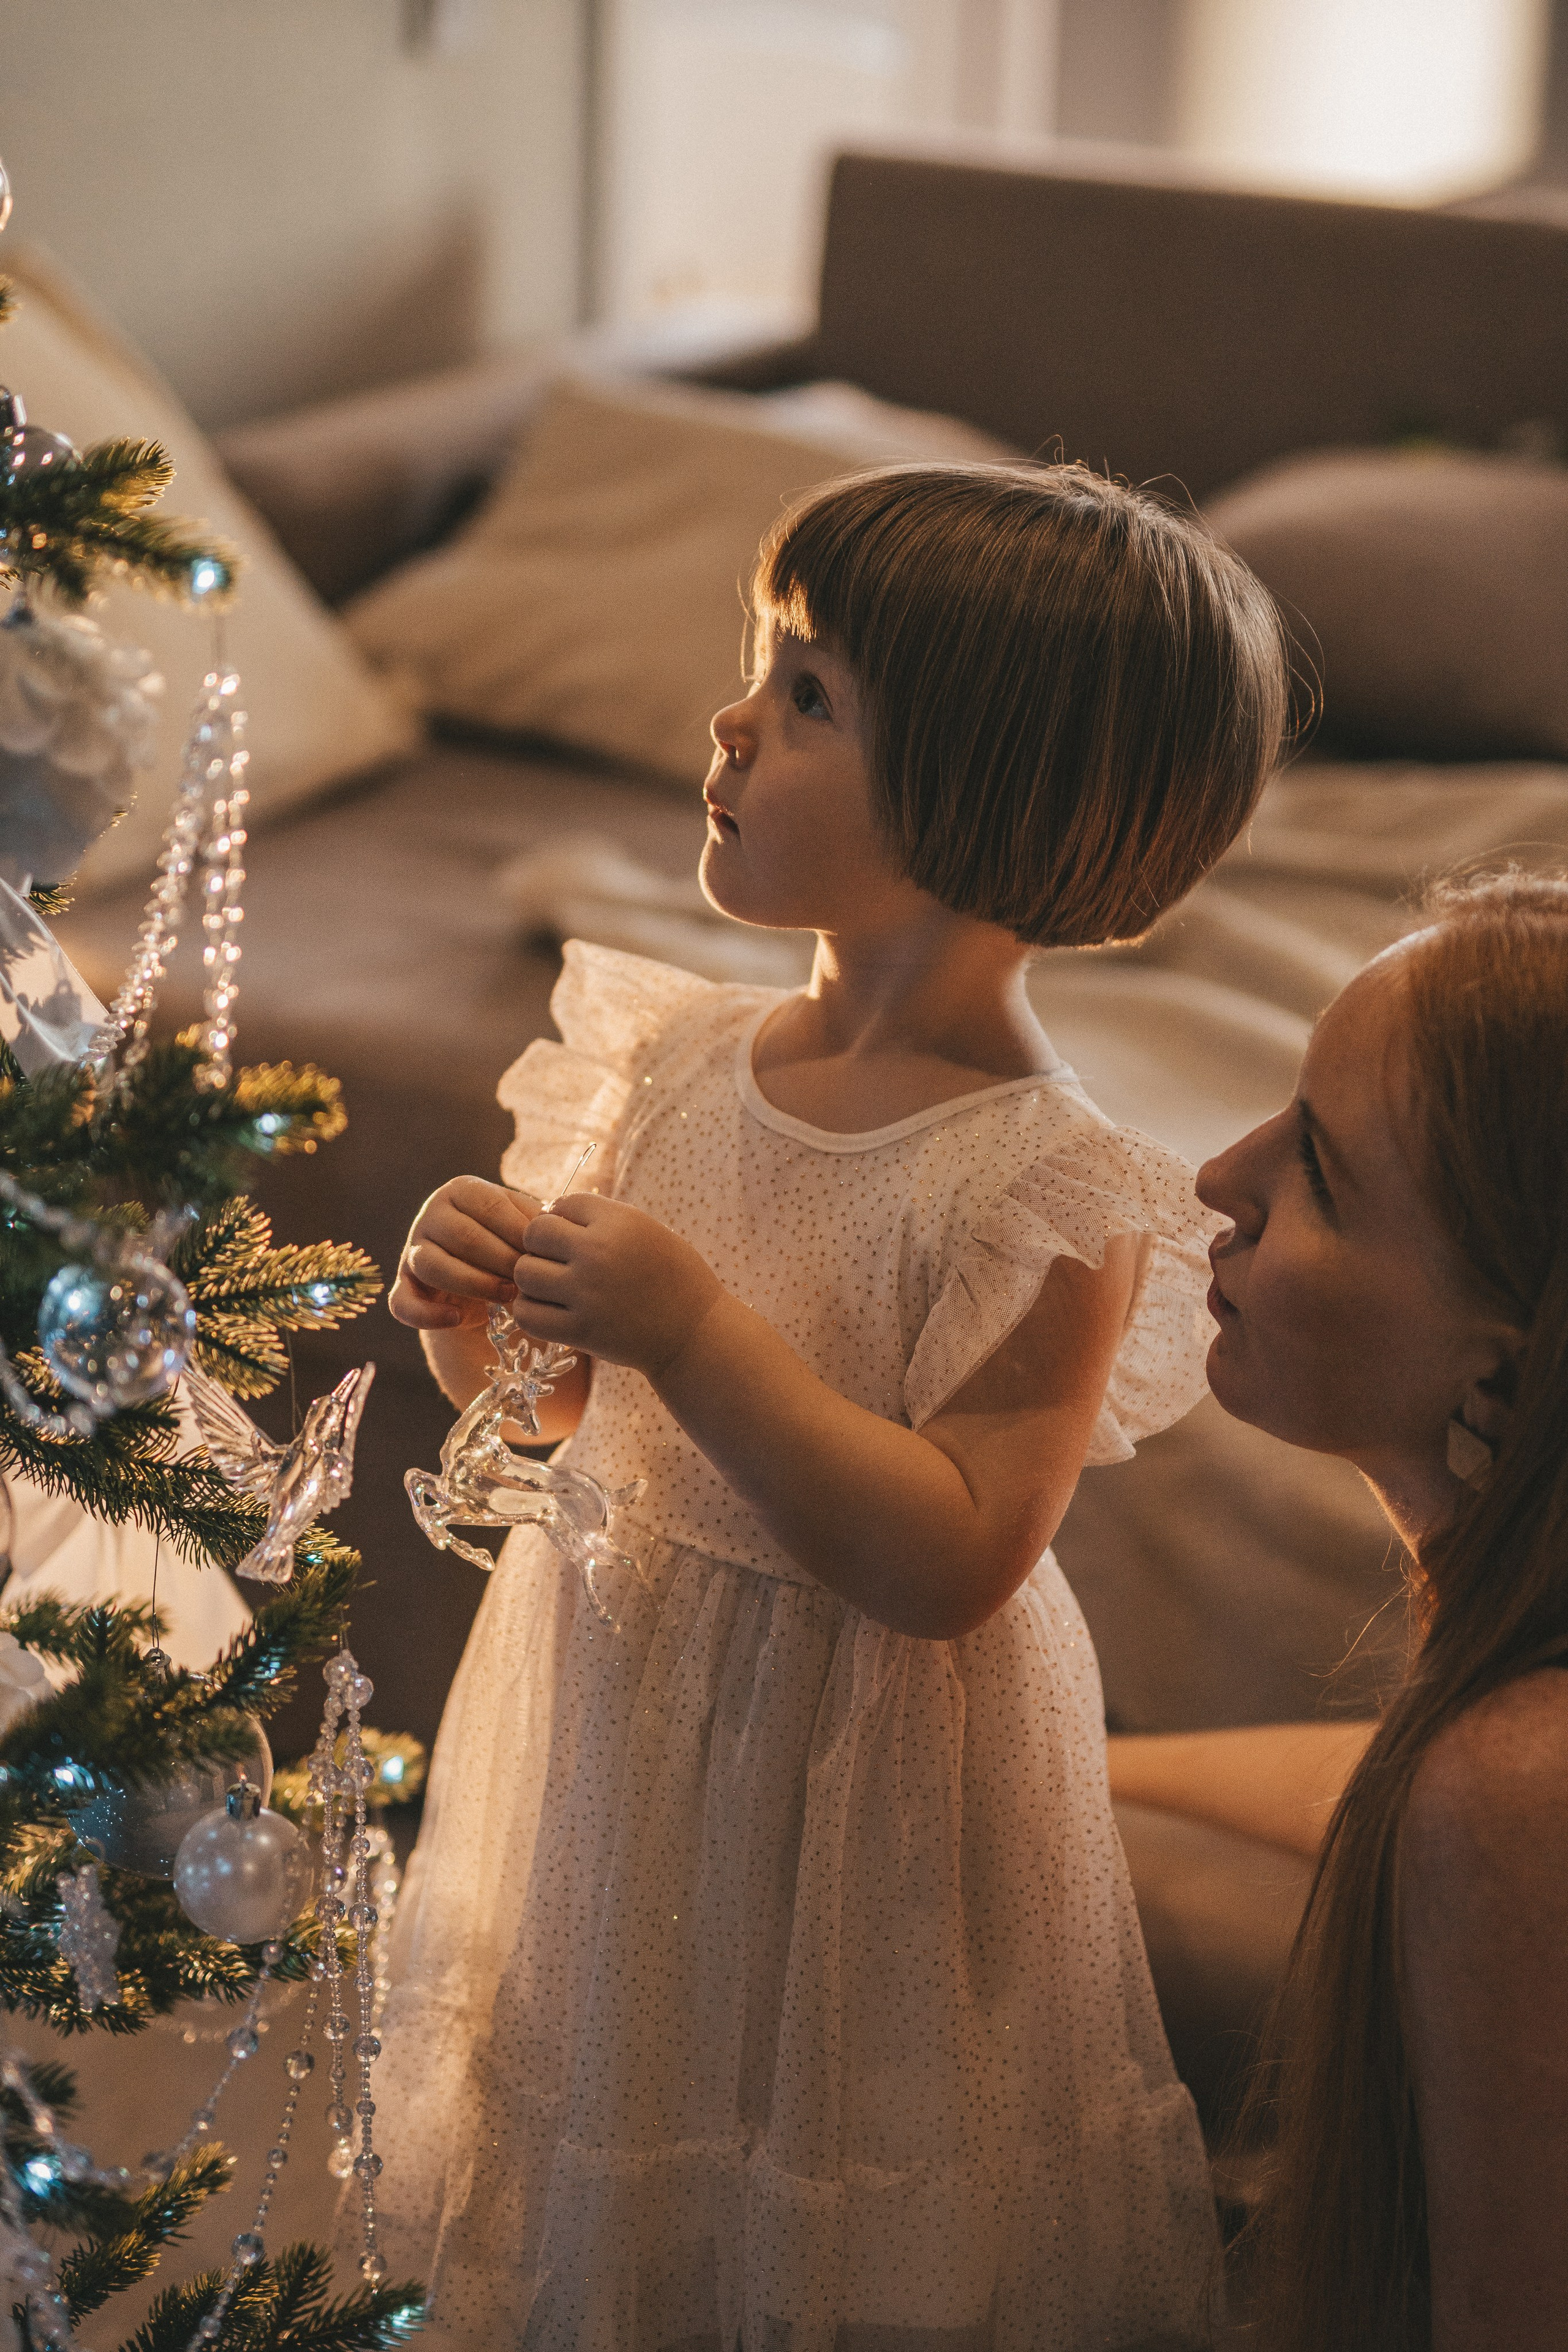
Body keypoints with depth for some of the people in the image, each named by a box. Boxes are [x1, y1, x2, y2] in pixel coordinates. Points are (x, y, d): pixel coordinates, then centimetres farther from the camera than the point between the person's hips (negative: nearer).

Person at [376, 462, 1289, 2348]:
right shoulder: (677, 1061, -3)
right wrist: (480, 1312, -13)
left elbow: (952, 1560, -28)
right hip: (612, 1717, 6)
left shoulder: (1044, 1193, -23)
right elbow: (558, 1407, 9)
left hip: (847, 1781, -6)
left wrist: (693, 1328, -31)